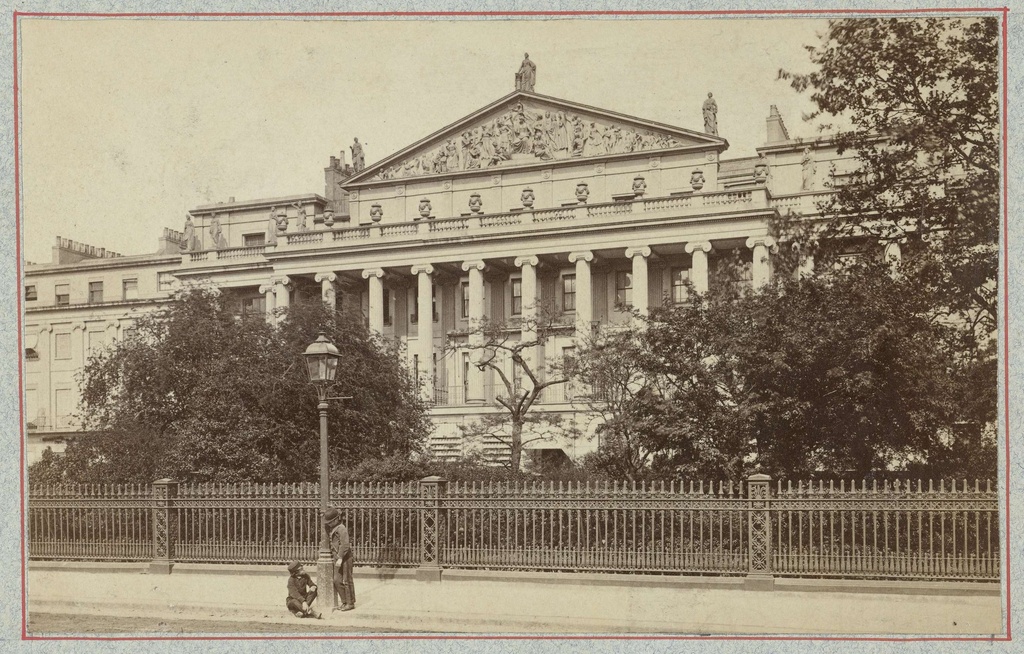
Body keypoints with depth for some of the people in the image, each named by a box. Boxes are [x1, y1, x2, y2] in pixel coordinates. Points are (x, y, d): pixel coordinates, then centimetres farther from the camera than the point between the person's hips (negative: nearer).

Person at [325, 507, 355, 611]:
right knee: (337, 580, 7)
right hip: (337, 558, 9)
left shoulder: (341, 529, -16)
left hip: (345, 558, -9)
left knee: (346, 581, -1)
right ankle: (345, 601, 16)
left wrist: (340, 558, -24)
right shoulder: (333, 529, 13)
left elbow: (345, 545, -23)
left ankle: (350, 603, 7)